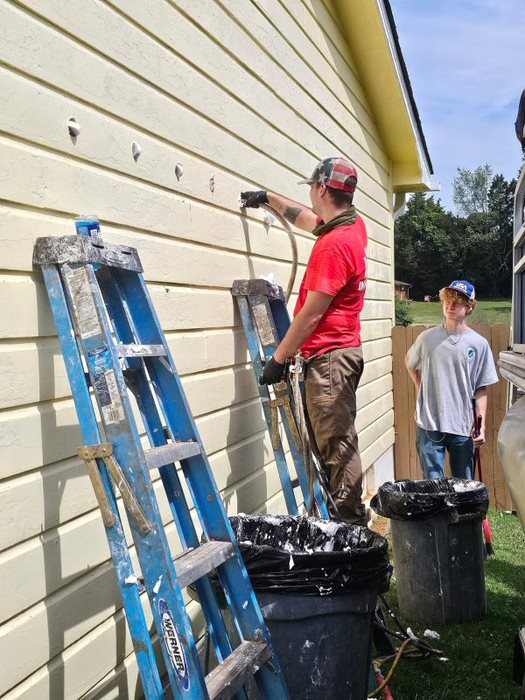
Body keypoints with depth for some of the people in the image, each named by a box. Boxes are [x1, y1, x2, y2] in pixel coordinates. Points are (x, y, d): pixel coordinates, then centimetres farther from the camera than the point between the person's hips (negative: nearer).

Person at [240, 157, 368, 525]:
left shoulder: (334, 245, -18)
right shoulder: (354, 224, 10)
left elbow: (311, 313, -18)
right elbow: (309, 219, 32)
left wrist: (279, 358, -10)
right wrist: (269, 198, 40)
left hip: (329, 357, -10)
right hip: (338, 353, 10)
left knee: (337, 446, -7)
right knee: (328, 445, 13)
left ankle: (351, 524, 0)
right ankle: (338, 520, 21)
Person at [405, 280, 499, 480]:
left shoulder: (479, 344, 0)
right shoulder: (427, 338, 1)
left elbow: (481, 390, 1)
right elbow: (409, 362, 22)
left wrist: (481, 426, -5)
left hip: (463, 427, 0)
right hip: (429, 425, 0)